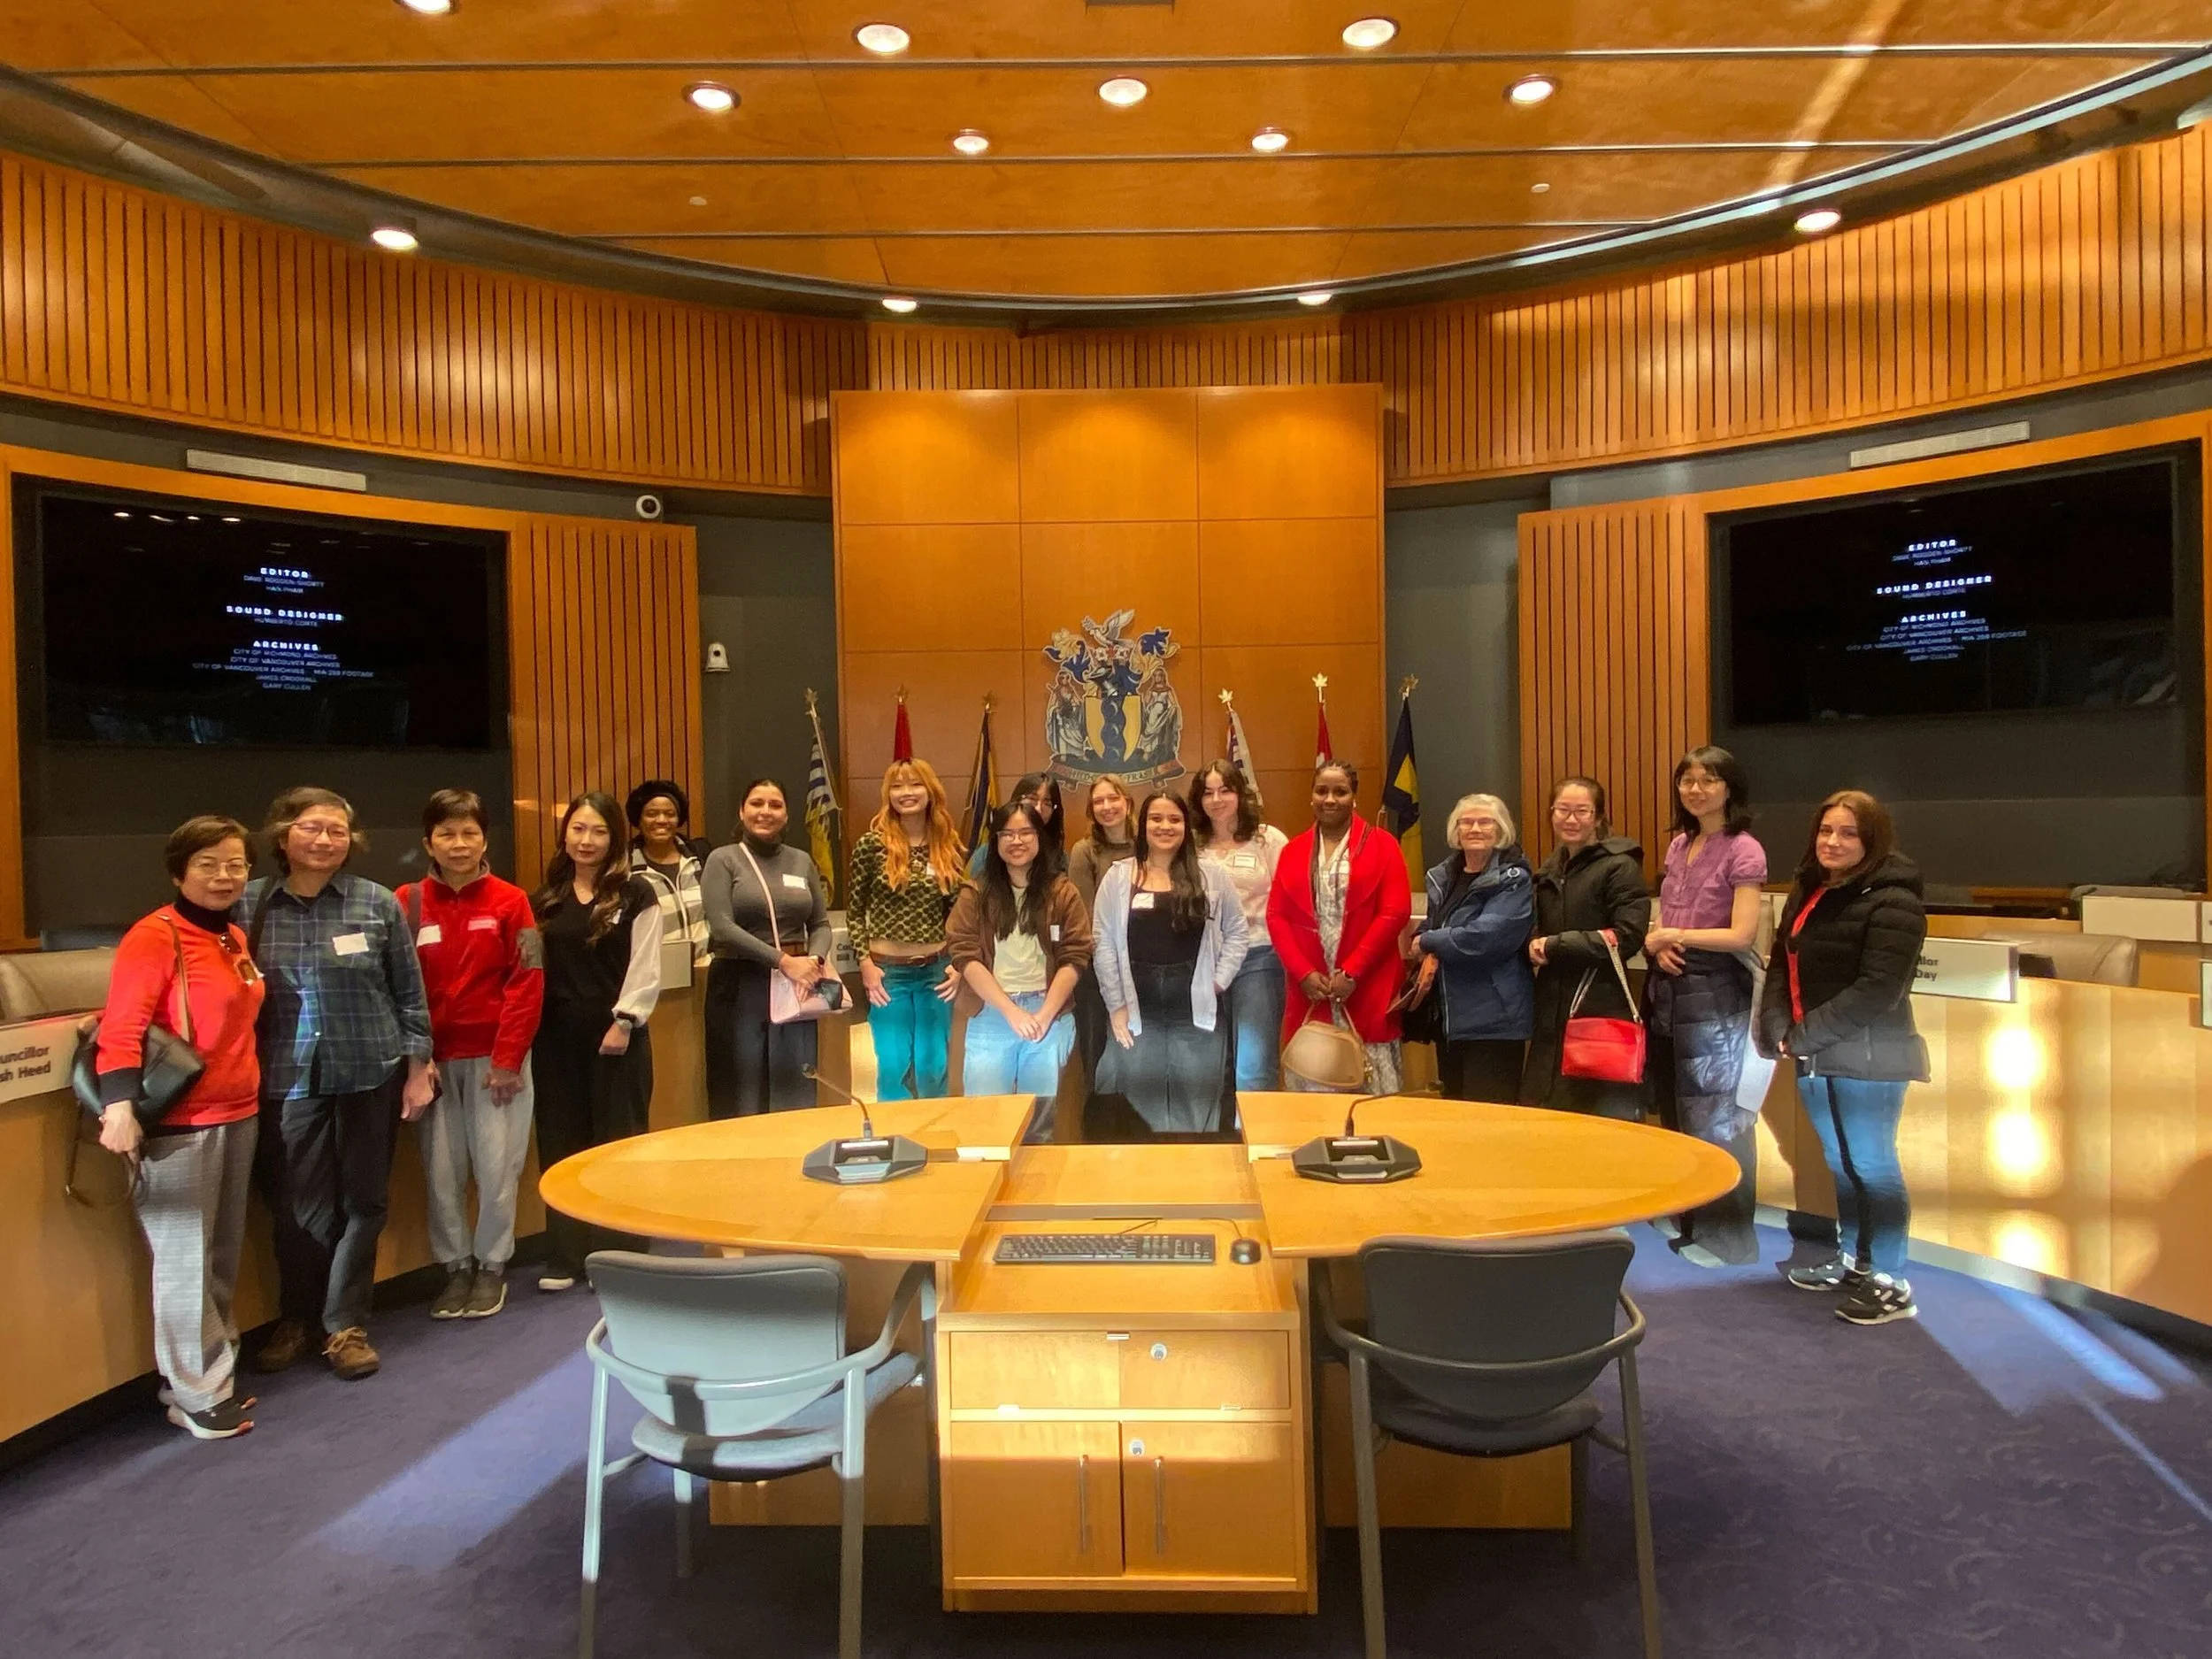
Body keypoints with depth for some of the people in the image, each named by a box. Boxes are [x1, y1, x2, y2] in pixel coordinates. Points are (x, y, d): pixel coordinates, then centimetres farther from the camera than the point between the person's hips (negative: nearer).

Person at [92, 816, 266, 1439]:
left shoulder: (235, 937, 12)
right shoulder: (154, 937, -12)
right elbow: (122, 1028, -18)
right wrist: (119, 1106, -28)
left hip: (238, 1114, 8)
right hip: (181, 1123, -8)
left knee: (223, 1257, 15)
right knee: (184, 1260, 0)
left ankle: (212, 1373, 27)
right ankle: (198, 1395, 11)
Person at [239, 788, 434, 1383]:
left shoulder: (378, 903, -3)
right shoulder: (249, 904, -1)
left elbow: (409, 993, 1)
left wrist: (417, 1067, 1)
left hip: (370, 1077, 0)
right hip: (287, 1081, 1)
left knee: (362, 1202, 8)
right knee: (296, 1206, 9)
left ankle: (346, 1326, 23)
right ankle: (295, 1321, 30)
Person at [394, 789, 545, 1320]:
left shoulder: (510, 901, -3)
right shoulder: (408, 903, 1)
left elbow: (527, 985, -6)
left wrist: (508, 1059, -10)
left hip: (496, 1058, -1)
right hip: (435, 1060, 1)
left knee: (497, 1167, 3)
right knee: (441, 1171, 6)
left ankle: (492, 1266, 20)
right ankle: (456, 1266, 23)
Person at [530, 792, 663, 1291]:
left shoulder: (635, 894, -3)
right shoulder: (546, 897, 10)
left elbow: (645, 968, -7)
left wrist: (624, 1022, -13)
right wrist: (529, 1027, 1)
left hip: (615, 1033, -4)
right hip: (557, 1035, 4)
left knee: (618, 1143, 3)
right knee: (561, 1144, 9)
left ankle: (620, 1254, 12)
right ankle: (565, 1256, 19)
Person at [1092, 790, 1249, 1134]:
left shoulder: (1212, 876, 3)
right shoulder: (1117, 878, 2)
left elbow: (1236, 931, 7)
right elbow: (1104, 944, 0)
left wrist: (1220, 980, -4)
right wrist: (1116, 1005, -4)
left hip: (1197, 1012, 0)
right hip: (1138, 1012, 0)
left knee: (1195, 1112, 9)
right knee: (1141, 1103, 9)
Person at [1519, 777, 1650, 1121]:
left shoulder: (1619, 866, -8)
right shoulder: (1550, 871, 14)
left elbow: (1628, 936, -17)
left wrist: (1555, 945, -15)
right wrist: (1534, 945, -1)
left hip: (1601, 1009, -7)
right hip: (1553, 1008, 7)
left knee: (1604, 1122, -1)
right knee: (1548, 1112, 10)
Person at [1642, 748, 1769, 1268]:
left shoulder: (1743, 850, -11)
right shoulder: (1679, 844, 11)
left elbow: (1742, 935, -17)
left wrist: (1673, 936, -12)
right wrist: (1658, 946, -4)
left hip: (1713, 991, -7)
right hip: (1666, 986, 7)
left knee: (1712, 1114, 2)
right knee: (1673, 1107, 16)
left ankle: (1724, 1235, 15)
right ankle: (1685, 1214, 31)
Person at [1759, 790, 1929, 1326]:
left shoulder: (1892, 903, -15)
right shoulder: (1807, 893, 12)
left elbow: (1876, 991, -22)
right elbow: (1780, 963, 11)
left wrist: (1806, 1036, -17)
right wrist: (1778, 1031, -4)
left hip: (1868, 1059, -8)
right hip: (1814, 1058, 8)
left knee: (1871, 1166, 1)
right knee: (1840, 1163, 18)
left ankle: (1888, 1283, 13)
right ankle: (1853, 1261, 33)